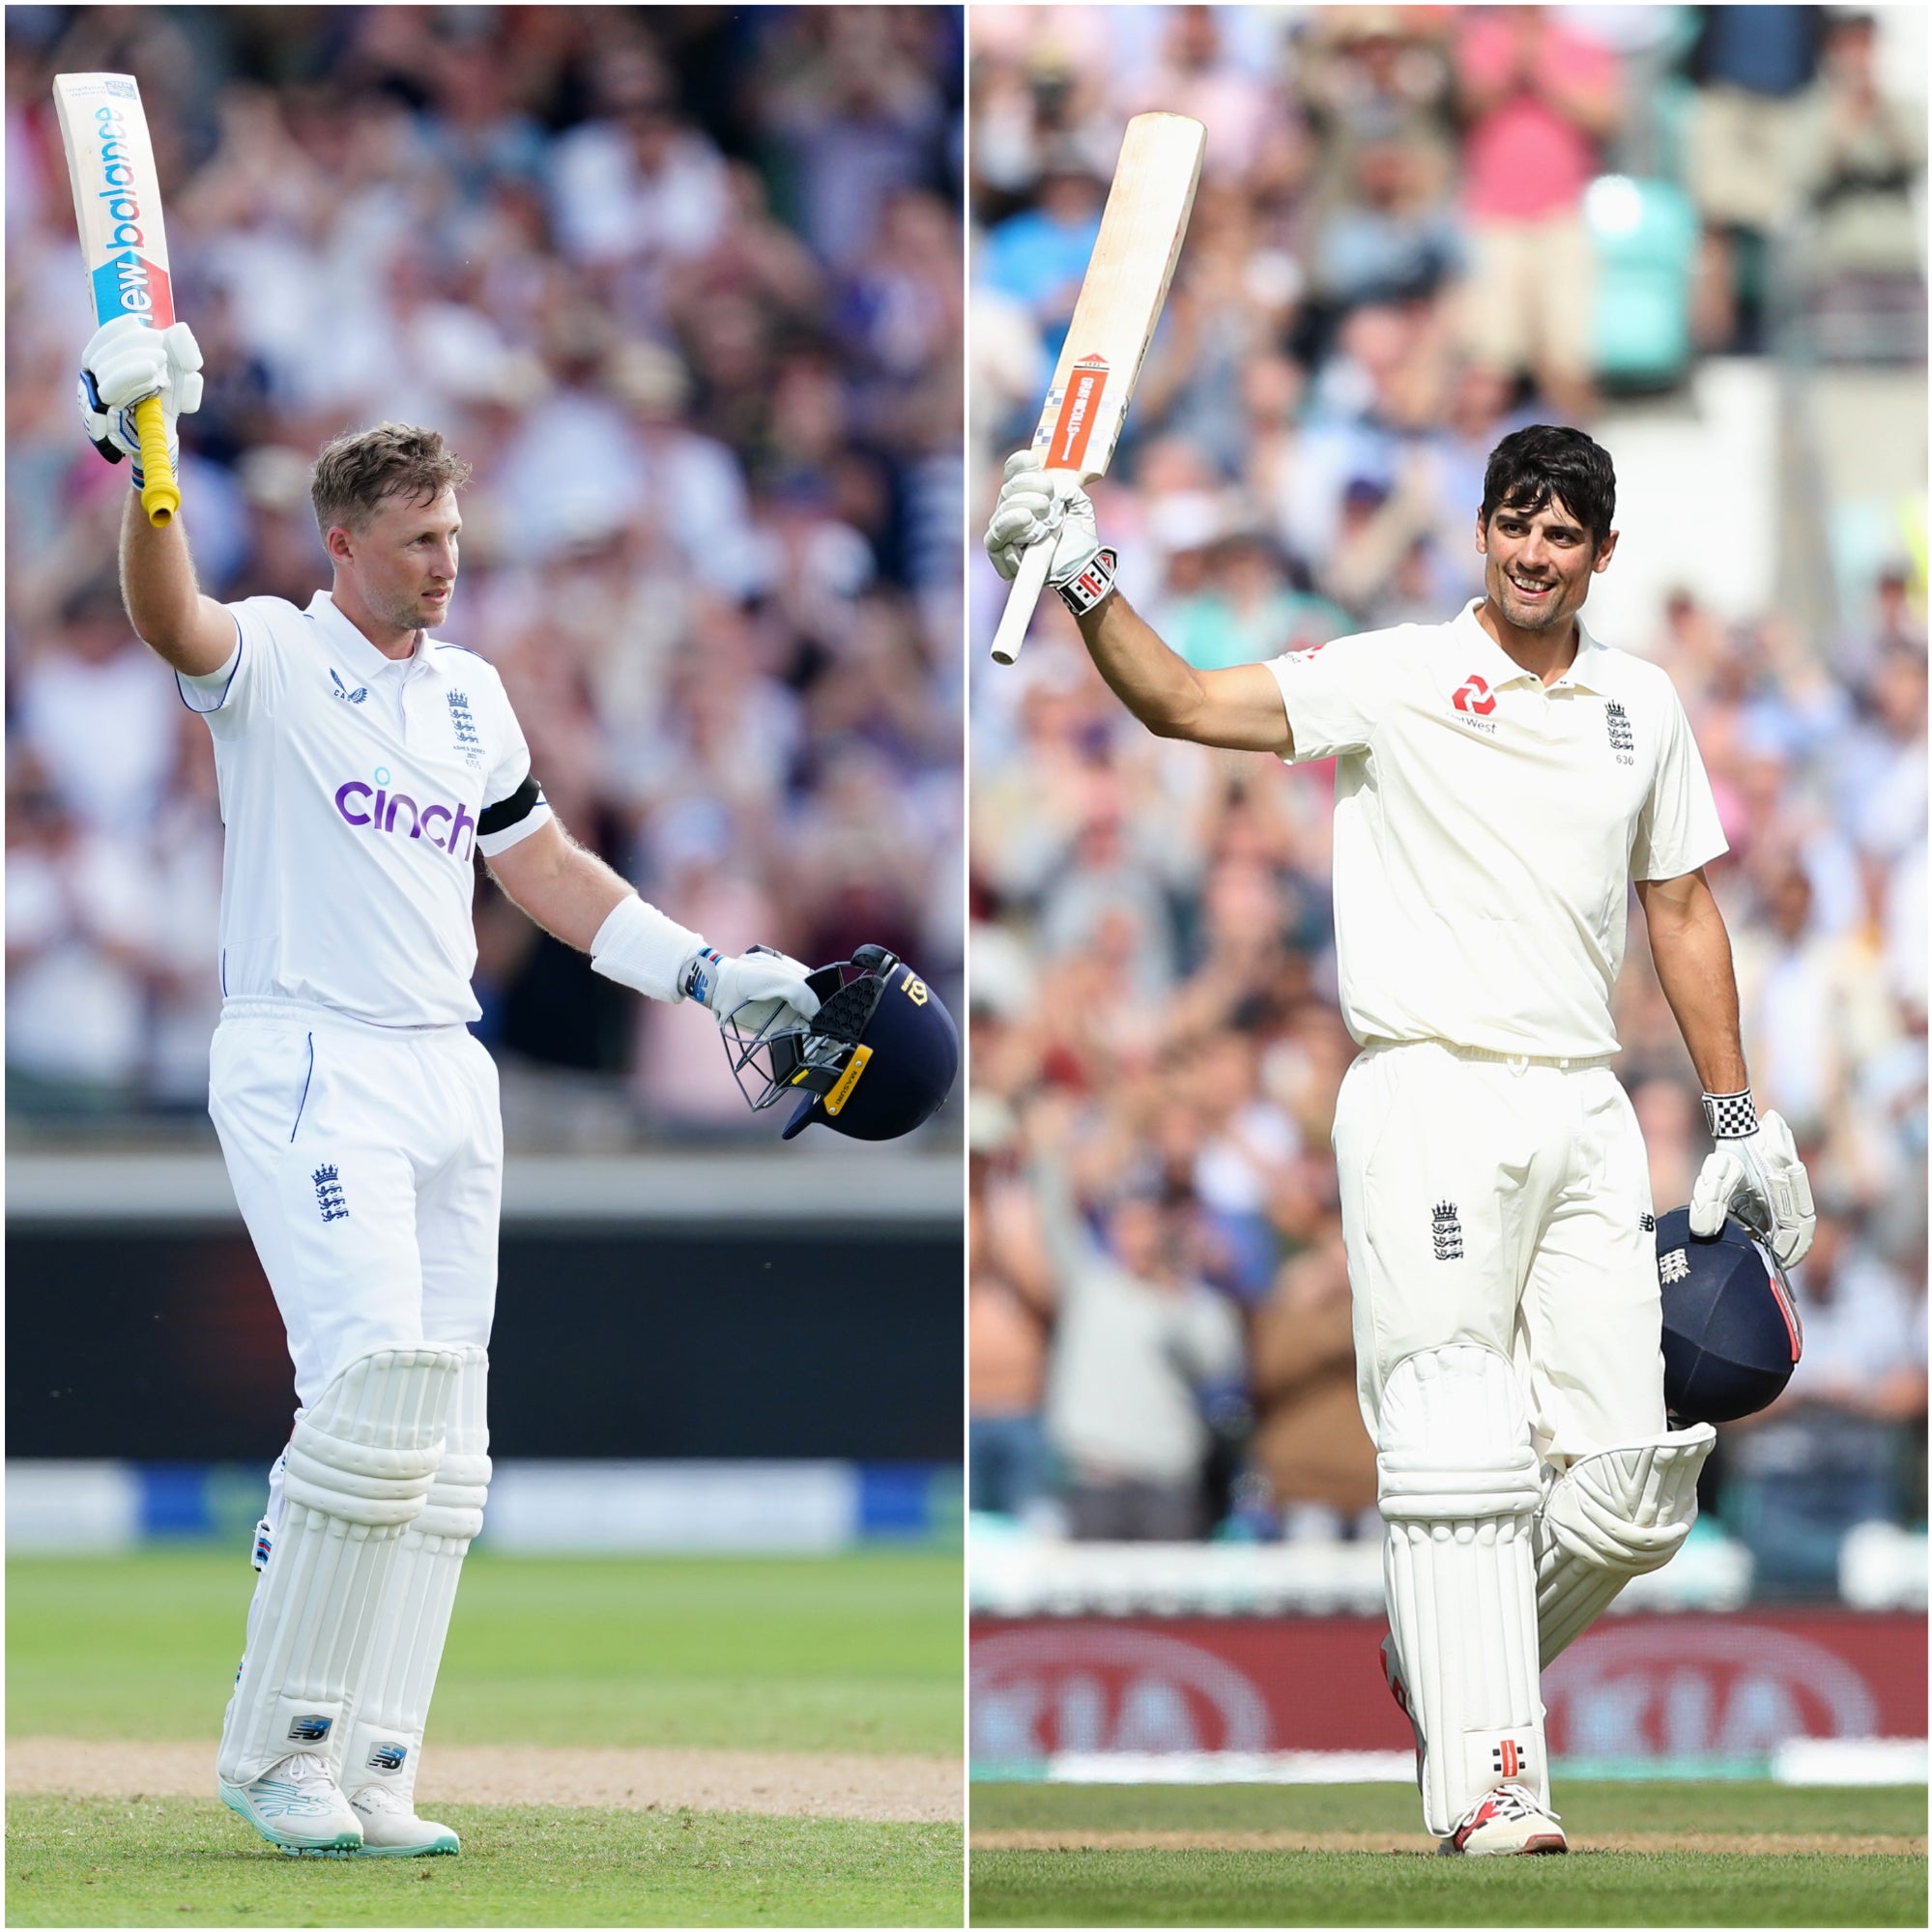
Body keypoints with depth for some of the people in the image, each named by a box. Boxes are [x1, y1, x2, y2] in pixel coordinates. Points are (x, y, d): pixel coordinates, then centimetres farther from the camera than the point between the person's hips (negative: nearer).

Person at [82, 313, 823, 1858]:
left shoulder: (469, 691, 16)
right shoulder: (272, 660, -4)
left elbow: (545, 866, 26)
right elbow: (171, 617, -27)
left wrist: (706, 972, 19)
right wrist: (144, 456, -45)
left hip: (448, 1083, 7)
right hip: (303, 1074, -7)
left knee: (441, 1446, 3)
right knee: (382, 1382, -22)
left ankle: (369, 1778, 5)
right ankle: (276, 1743, -12)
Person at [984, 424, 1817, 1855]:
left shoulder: (1640, 705, 15)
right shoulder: (1395, 678, 0)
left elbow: (1682, 908, 21)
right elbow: (1185, 704, -10)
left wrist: (1743, 1120, 20)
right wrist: (1086, 583, -26)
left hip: (1585, 1111, 5)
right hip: (1431, 1096, -5)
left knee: (1635, 1487, 0)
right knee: (1460, 1450, -13)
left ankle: (1446, 1667, 23)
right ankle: (1484, 1776, -14)